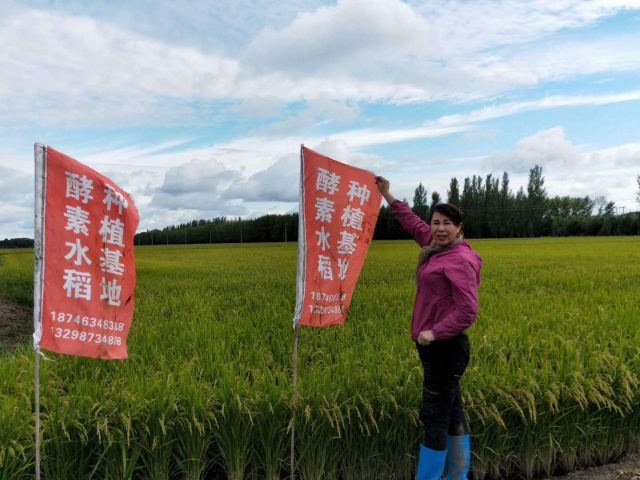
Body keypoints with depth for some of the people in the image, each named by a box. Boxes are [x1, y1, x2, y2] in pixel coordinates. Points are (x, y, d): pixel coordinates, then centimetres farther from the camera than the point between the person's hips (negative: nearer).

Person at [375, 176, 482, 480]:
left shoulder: (459, 260, -18)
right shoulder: (438, 248, 6)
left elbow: (467, 311, -23)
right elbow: (413, 223, 21)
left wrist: (435, 332, -19)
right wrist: (387, 195, 22)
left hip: (444, 347, -9)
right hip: (435, 346, 9)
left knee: (434, 415, -1)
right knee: (451, 411, 17)